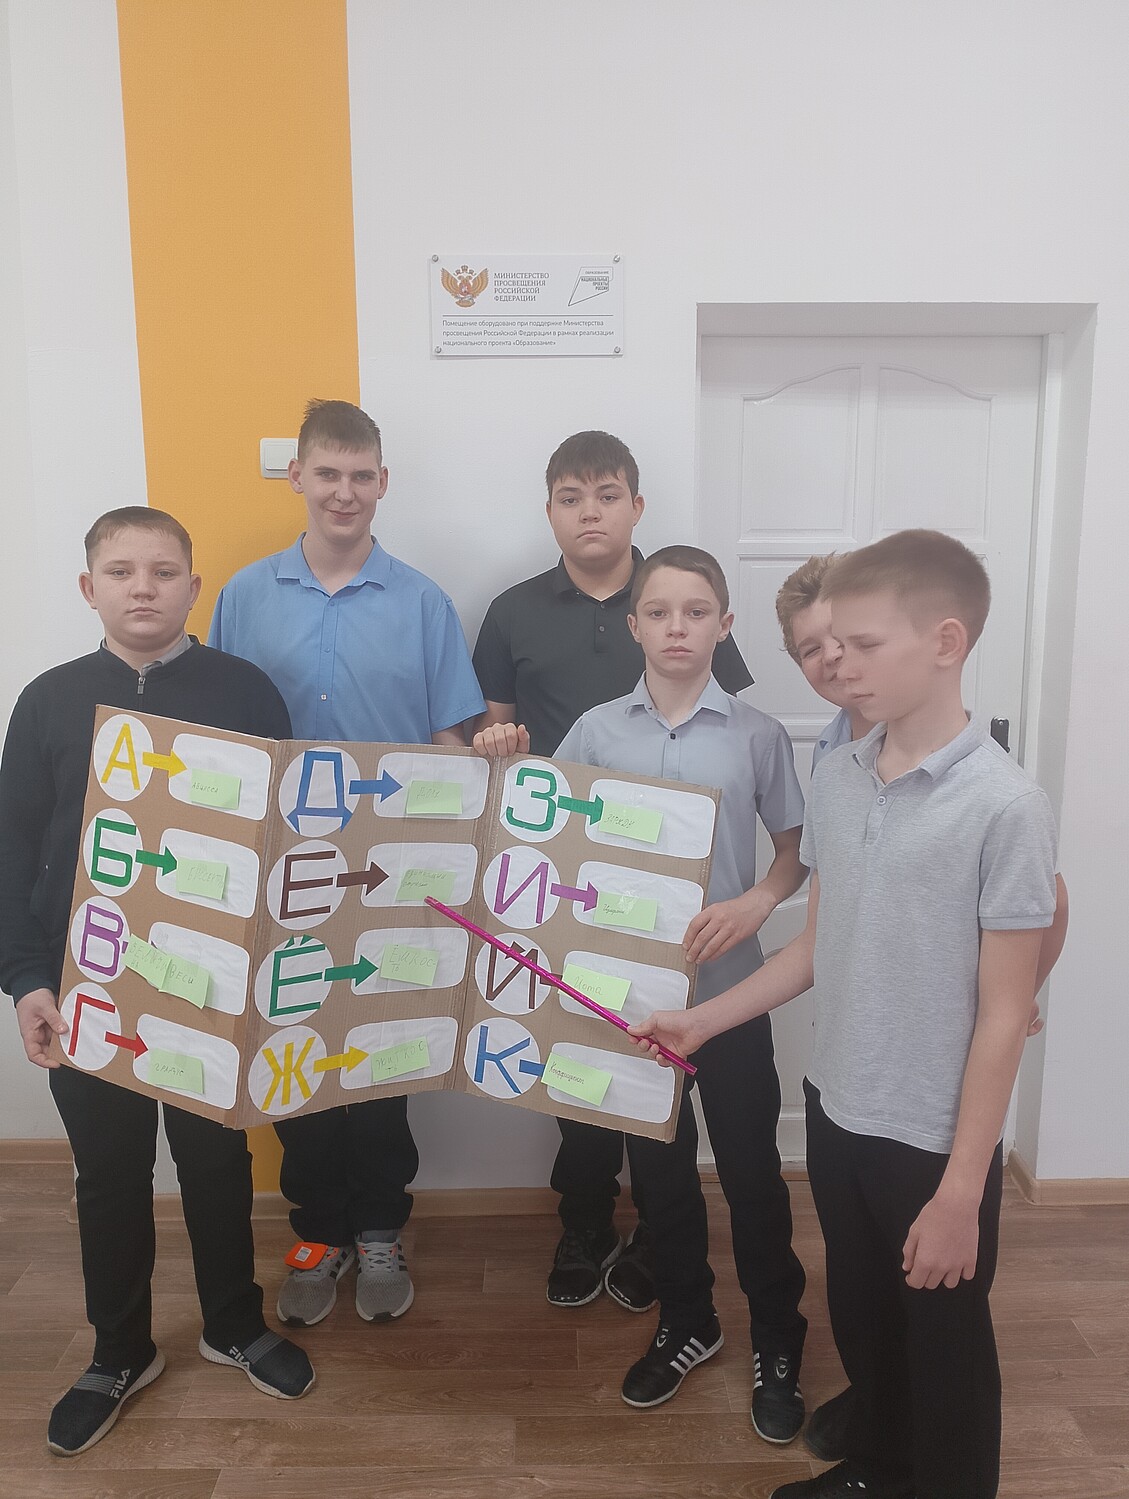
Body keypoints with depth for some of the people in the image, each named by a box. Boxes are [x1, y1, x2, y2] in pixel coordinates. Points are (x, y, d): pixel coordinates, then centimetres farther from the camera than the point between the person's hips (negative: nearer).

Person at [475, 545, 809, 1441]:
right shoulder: (596, 730, -2)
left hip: (729, 983, -2)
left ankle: (778, 1339, 34)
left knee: (750, 1165, 10)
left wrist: (754, 904, -16)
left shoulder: (757, 733, -5)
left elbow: (797, 851, 3)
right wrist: (509, 768, -11)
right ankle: (687, 1324, 40)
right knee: (658, 1162, 17)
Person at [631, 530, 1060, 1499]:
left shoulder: (1005, 805, -19)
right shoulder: (835, 779, -2)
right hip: (836, 1112, 6)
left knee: (945, 1354, 17)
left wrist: (959, 1193, -14)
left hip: (937, 1141, -5)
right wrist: (703, 1020, 7)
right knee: (861, 1325, 26)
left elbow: (1004, 1016, -16)